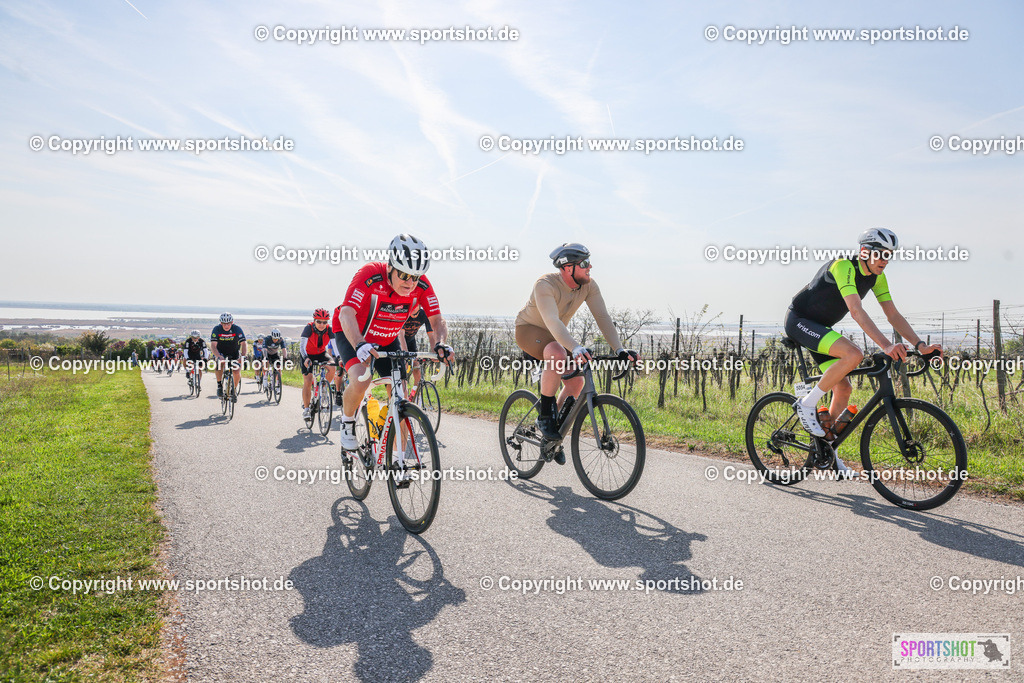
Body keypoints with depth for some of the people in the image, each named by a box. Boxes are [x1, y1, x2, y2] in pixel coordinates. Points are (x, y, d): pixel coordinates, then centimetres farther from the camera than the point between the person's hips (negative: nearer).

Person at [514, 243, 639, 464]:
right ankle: (544, 416, -21)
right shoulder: (545, 285, -33)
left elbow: (603, 317, -20)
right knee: (558, 355, -37)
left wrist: (619, 350, -33)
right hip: (529, 330, -6)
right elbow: (552, 322, -46)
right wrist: (575, 348, -60)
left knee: (577, 382, -8)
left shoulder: (589, 285, -15)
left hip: (556, 336, 6)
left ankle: (555, 436, 13)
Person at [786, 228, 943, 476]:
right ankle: (807, 404, -15)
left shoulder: (877, 276, 1)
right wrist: (886, 346, -45)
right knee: (853, 354, -30)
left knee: (844, 389, 3)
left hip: (820, 326, 9)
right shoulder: (843, 267, -25)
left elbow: (893, 314, 1)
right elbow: (857, 311, -36)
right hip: (799, 321, -9)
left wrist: (920, 345, -12)